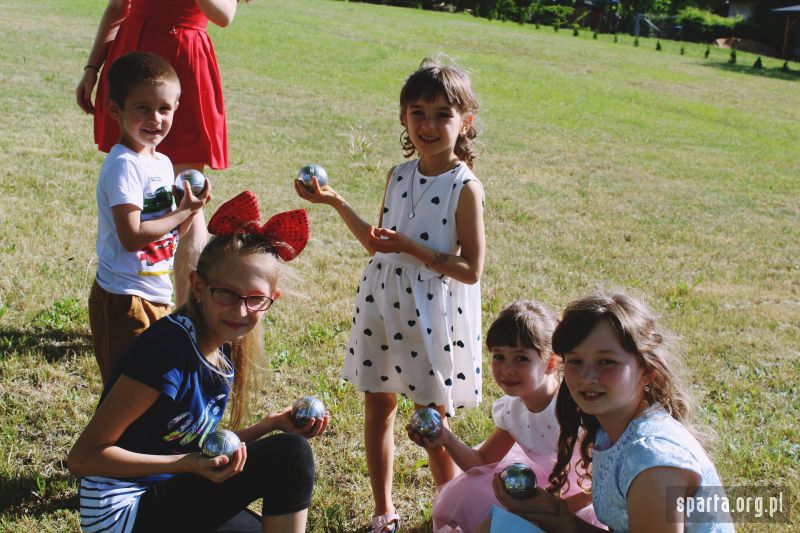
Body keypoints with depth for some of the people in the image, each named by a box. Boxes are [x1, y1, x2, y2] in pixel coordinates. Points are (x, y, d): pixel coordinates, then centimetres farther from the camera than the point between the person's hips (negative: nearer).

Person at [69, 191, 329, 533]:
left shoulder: (226, 350, 1)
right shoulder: (171, 345, -24)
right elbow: (83, 457, -21)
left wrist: (272, 424, -1)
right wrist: (187, 464, -30)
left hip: (164, 494, 9)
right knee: (290, 456, -15)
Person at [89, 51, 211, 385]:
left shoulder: (163, 163, 9)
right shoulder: (124, 165, -18)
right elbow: (132, 237, -25)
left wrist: (191, 210, -4)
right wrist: (183, 211, -16)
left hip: (158, 295, 9)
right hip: (125, 298, -8)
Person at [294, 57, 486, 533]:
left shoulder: (465, 188, -14)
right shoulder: (399, 176, 4)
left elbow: (470, 270, -16)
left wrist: (410, 247, -23)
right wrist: (335, 202, 7)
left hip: (434, 315, -6)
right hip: (383, 306, 6)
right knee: (378, 408, 14)